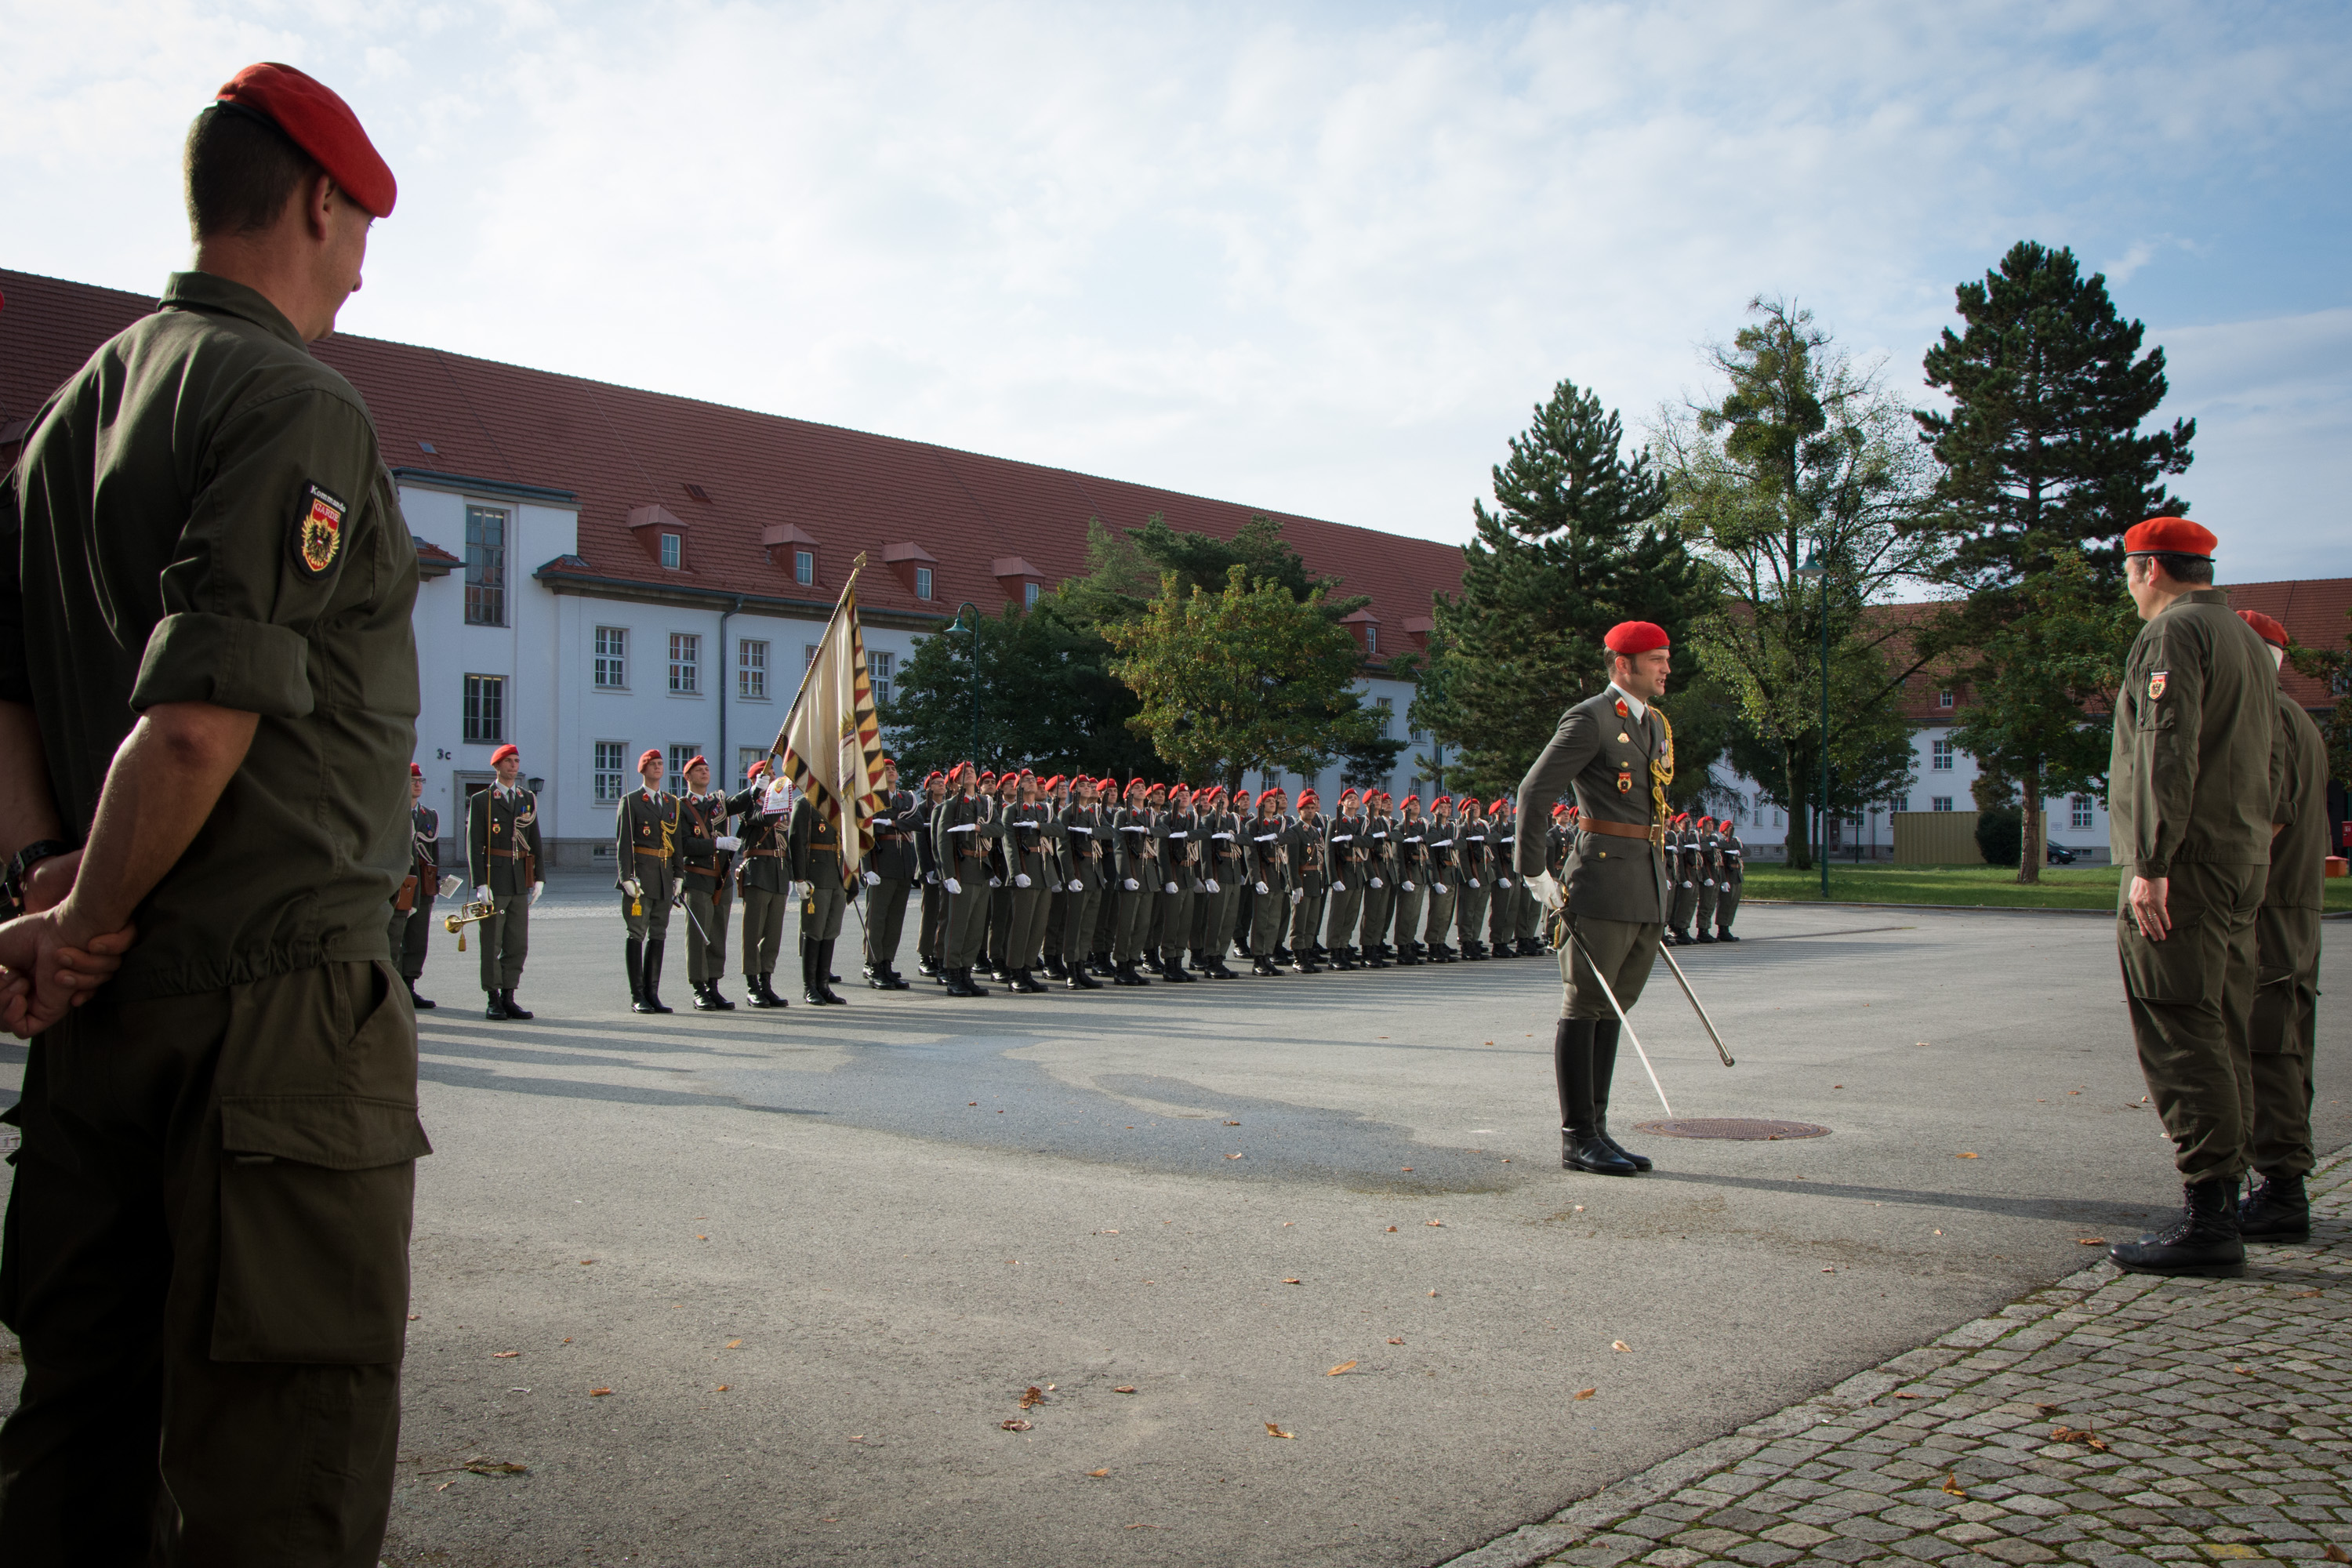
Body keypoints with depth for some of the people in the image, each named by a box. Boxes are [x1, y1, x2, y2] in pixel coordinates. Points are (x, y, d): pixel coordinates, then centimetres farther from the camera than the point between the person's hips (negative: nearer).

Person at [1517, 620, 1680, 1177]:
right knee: (1585, 1008, -2)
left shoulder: (1657, 725, 17)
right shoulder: (1589, 719, -9)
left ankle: (1596, 1130, 18)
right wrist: (1535, 871, -12)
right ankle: (1577, 1140, 3)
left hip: (1650, 887, 8)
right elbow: (1533, 792, -12)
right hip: (1603, 884, -8)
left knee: (1613, 1008, 12)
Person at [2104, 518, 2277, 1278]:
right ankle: (2223, 1200, 18)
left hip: (2184, 867, -10)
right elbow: (2259, 755, 21)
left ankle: (2207, 1221, -10)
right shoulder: (2247, 640, 22)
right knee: (2222, 1038, 12)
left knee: (2180, 1038, -10)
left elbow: (2167, 751, -19)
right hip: (2244, 861, 10)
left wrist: (2149, 862, -22)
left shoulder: (2173, 631, -8)